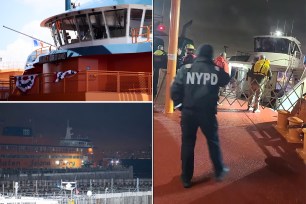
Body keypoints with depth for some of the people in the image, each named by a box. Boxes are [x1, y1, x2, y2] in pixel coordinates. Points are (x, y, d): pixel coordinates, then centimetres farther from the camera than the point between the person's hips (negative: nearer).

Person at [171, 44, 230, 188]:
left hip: (188, 112, 0)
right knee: (213, 141, 19)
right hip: (207, 113, 0)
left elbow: (175, 90, -7)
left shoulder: (186, 69, -4)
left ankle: (186, 179, 14)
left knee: (187, 144, 9)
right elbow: (226, 80, 19)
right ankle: (219, 172, 31)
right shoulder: (216, 70, -1)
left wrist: (179, 105, 6)